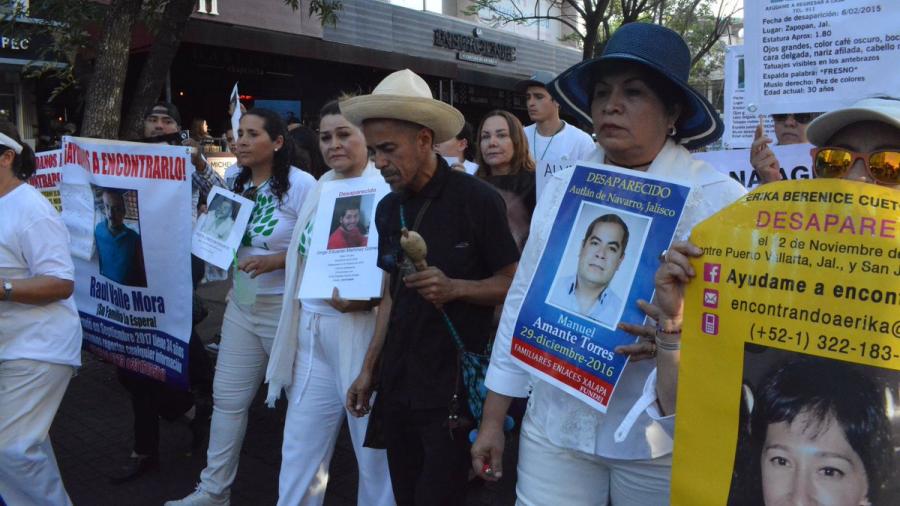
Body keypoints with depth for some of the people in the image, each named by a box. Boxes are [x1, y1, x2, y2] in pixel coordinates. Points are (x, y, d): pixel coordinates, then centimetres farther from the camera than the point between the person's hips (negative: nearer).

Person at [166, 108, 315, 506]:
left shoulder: (300, 184, -13)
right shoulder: (237, 184, 9)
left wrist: (274, 261, -23)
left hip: (287, 307, -6)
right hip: (242, 305, 7)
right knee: (227, 397, 11)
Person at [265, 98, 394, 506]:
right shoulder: (321, 188, 13)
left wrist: (364, 300, -30)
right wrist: (296, 327, 15)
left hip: (361, 332, -7)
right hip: (311, 334, 7)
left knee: (374, 448, 9)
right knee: (299, 448, 15)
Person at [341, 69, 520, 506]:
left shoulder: (477, 200, -12)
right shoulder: (388, 208, 7)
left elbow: (514, 283, -8)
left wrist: (455, 287, -25)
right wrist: (369, 368, 10)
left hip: (454, 386, -6)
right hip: (397, 383, 6)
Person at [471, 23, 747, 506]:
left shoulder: (719, 197, -7)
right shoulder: (563, 186, 3)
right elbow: (523, 299, 5)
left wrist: (680, 337, -30)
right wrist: (492, 419, 6)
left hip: (662, 438, -2)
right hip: (555, 427, 3)